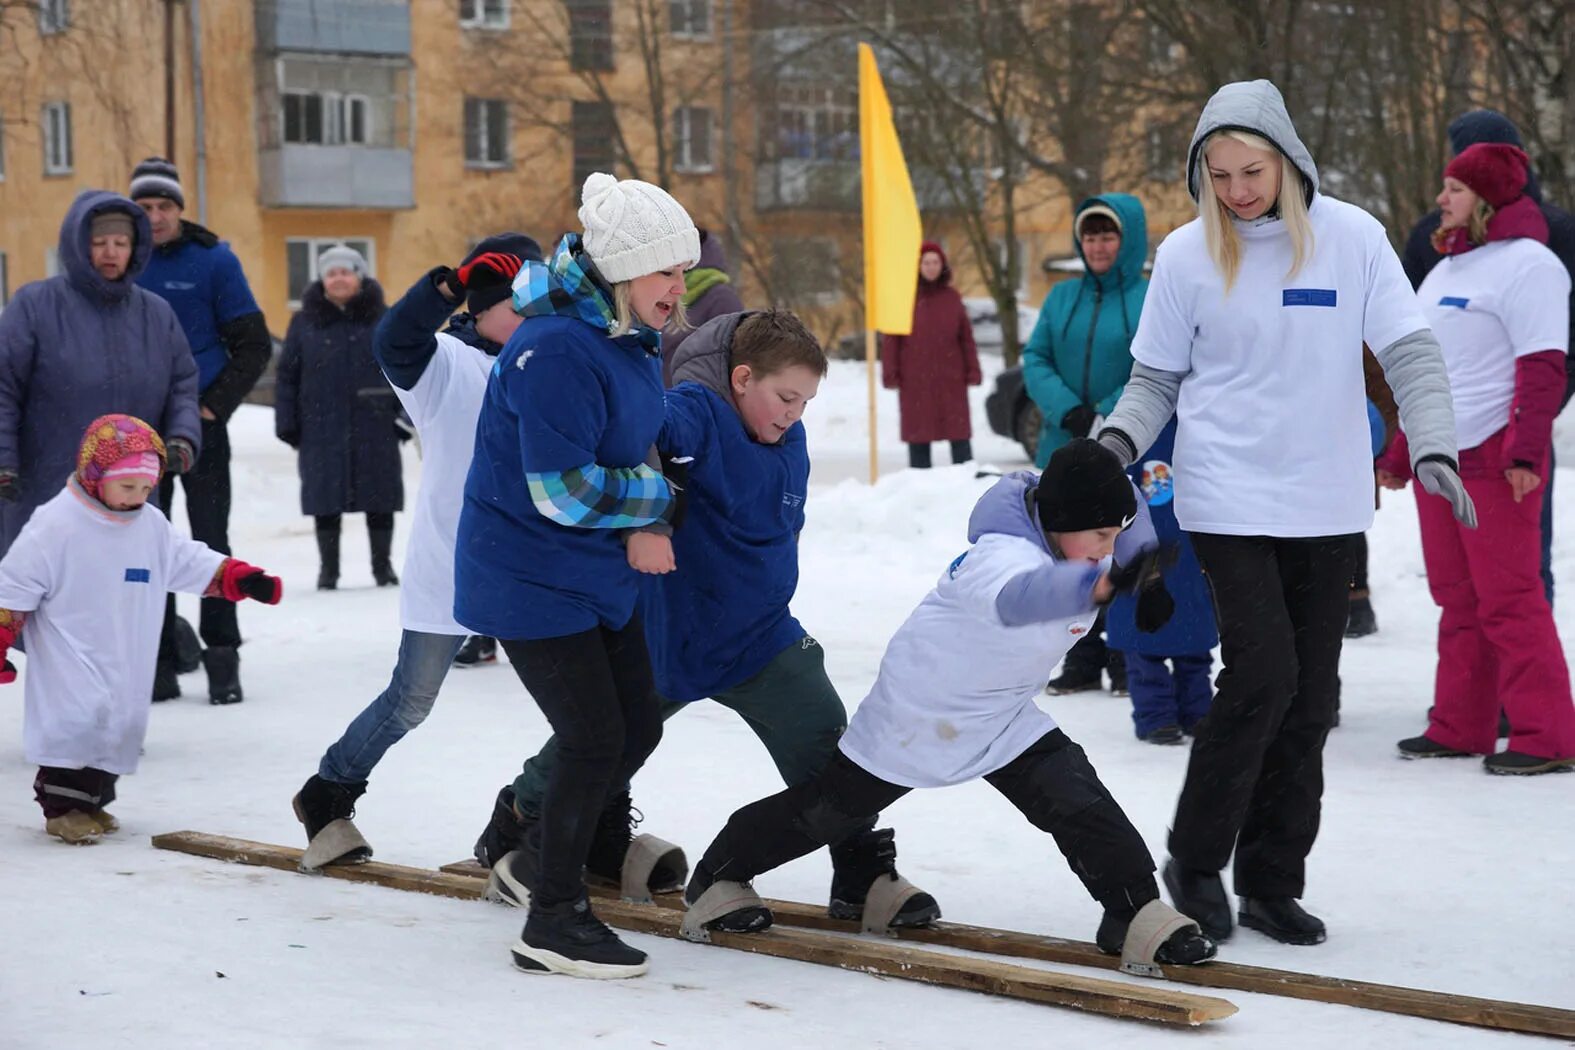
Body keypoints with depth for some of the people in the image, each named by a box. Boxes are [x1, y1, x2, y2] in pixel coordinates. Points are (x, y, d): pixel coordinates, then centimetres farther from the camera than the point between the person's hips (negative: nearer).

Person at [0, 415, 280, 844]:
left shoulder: (152, 527, 4)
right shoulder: (54, 525, -15)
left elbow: (194, 564, 13)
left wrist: (242, 578, 0)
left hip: (126, 660, 7)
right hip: (68, 657, -6)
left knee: (123, 724, 6)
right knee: (80, 717, -18)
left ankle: (91, 802, 21)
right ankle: (62, 807, -5)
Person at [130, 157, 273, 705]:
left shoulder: (213, 260, -4)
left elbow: (254, 346, -2)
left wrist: (214, 404, -9)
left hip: (200, 426, -3)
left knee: (210, 543, -2)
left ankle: (223, 660, 3)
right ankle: (158, 664, 12)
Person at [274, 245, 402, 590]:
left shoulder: (382, 320, 5)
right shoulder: (305, 323, 5)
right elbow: (287, 377, 6)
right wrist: (287, 424, -1)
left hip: (375, 428, 0)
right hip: (322, 429, 0)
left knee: (380, 497, 5)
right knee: (326, 499, 4)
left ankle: (383, 564, 18)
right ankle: (328, 567, 15)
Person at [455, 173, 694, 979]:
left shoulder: (635, 338, 5)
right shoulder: (557, 351, -26)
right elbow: (566, 491, -27)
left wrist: (642, 526, -1)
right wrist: (660, 498, -13)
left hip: (600, 576, 9)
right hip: (531, 580, -9)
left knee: (637, 728, 13)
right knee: (596, 742, -7)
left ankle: (537, 847, 35)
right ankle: (553, 925, 7)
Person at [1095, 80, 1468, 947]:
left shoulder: (1351, 237, -3)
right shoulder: (1186, 255, -3)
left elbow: (1409, 351, -3)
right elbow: (1157, 377, 5)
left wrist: (1433, 447, -16)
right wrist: (1121, 435, -14)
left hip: (1326, 505, 2)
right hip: (1229, 499, -2)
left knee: (1310, 697, 6)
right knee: (1262, 675, -13)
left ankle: (1272, 882, 19)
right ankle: (1195, 860, 6)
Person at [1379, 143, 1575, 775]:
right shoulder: (1445, 268, 19)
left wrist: (1524, 451, -24)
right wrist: (1400, 453, 23)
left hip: (1494, 458, -9)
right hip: (1437, 458, 9)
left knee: (1509, 599, -8)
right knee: (1457, 599, 11)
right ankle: (1460, 727, 16)